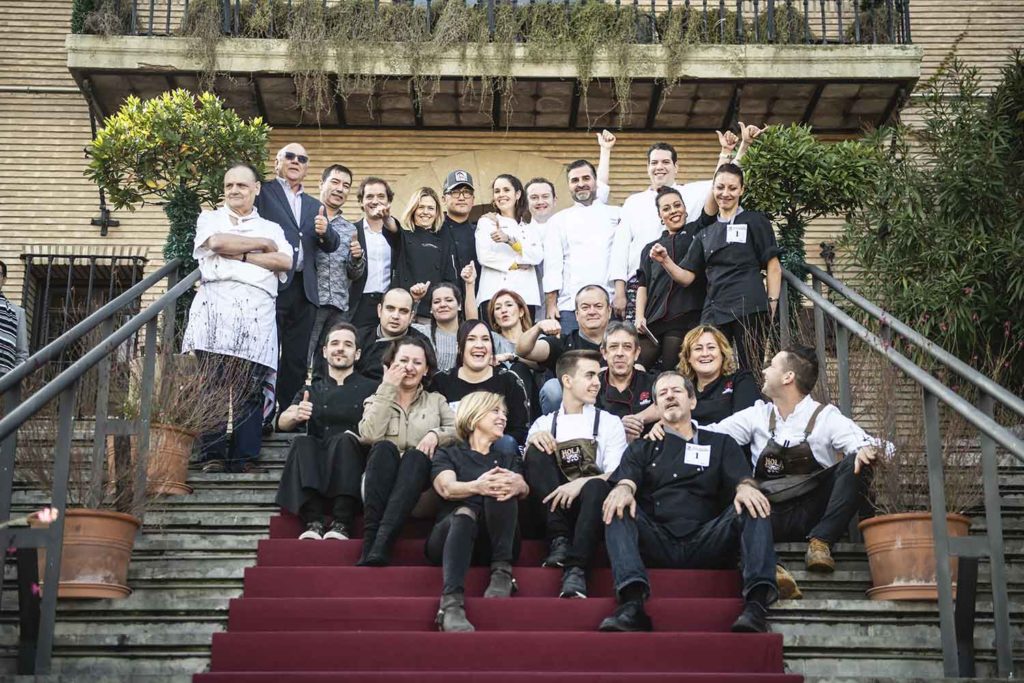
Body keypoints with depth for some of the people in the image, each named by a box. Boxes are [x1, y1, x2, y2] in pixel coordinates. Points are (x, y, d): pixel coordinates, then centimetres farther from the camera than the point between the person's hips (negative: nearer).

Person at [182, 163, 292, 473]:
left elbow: (285, 262, 5)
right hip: (215, 304, -1)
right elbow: (216, 242, -2)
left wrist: (239, 255, -1)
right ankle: (213, 454, -6)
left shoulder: (271, 228, 24)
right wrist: (262, 245, 7)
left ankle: (245, 457, -3)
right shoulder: (210, 218, 22)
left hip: (257, 310, 1)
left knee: (250, 388, -6)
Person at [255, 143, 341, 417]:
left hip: (304, 290, 5)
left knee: (297, 360, 6)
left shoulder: (315, 206, 22)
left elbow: (332, 245, 14)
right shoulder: (262, 192, 6)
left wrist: (324, 232, -7)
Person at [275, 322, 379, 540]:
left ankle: (341, 523, -39)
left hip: (353, 464, -1)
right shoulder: (311, 392, 19)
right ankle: (313, 521, -39)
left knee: (345, 439, -31)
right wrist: (295, 416, -22)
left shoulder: (370, 389, 14)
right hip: (316, 469, 2)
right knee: (302, 442, -28)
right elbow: (283, 423, 2)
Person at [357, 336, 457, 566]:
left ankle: (381, 545, -48)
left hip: (420, 483, 0)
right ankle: (369, 543, -44)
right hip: (381, 483, 0)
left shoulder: (436, 401, 22)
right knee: (385, 448, -31)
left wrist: (436, 434, -13)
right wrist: (387, 389, 0)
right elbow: (370, 435, -3)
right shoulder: (376, 400, 19)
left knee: (416, 454, -33)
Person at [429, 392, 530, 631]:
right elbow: (447, 488, -6)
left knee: (501, 490, -26)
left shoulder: (508, 459, 26)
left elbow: (524, 489, 2)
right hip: (452, 533, -2)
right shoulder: (448, 455, 18)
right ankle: (451, 602, -56)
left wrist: (517, 485, -26)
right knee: (465, 513, -38)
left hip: (494, 541, 2)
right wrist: (477, 487, -31)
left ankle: (502, 571, -32)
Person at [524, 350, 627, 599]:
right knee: (538, 449, -20)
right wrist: (532, 444, -11)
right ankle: (559, 540, -25)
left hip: (587, 503, -2)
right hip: (552, 507, 2)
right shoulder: (544, 424, 17)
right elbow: (526, 468, 10)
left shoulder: (609, 423, 12)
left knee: (596, 486, -35)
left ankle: (575, 570, -43)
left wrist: (581, 483, -20)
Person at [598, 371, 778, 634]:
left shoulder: (720, 444, 25)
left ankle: (757, 602, -40)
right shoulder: (642, 448, 25)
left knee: (753, 506, -24)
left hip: (705, 543, 0)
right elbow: (627, 478, 5)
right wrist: (623, 489, -22)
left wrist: (745, 487, -20)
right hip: (656, 541, 0)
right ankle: (632, 604, -46)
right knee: (617, 509, -27)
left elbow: (741, 477, 8)